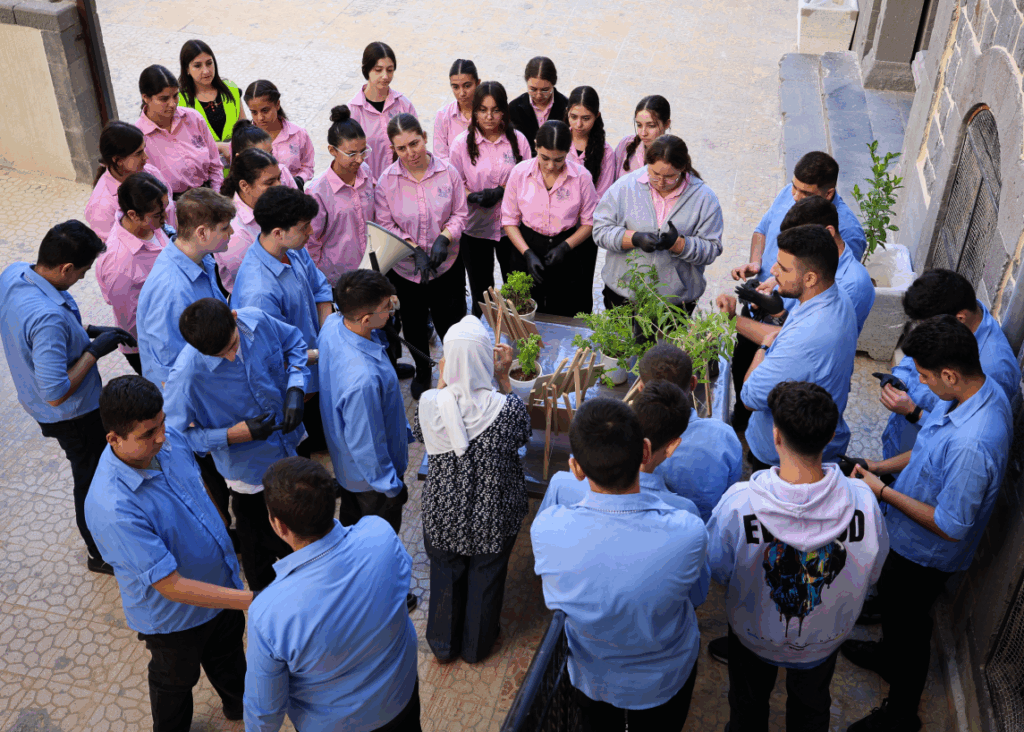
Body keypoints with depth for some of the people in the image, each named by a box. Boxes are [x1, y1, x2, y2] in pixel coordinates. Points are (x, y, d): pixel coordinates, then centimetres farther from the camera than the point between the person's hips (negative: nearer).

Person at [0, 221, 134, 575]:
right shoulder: (49, 317, -40)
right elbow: (56, 393, -35)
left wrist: (88, 330, 0)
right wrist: (94, 350, -26)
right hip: (73, 414, -8)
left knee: (91, 468, 30)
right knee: (92, 480, 15)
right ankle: (102, 554, 37)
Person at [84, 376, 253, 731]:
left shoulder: (170, 440, -20)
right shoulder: (113, 508, -41)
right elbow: (172, 586, -36)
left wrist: (221, 532, 15)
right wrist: (251, 600, -39)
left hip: (221, 581, 6)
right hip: (175, 616, -6)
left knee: (228, 653, 33)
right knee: (176, 681, 26)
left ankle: (239, 702, 63)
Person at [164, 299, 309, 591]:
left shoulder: (256, 320, -23)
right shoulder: (186, 375, -34)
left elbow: (295, 342, -2)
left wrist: (295, 391, -17)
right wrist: (234, 435, -32)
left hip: (293, 445, 5)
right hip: (251, 470, -5)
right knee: (261, 547, 19)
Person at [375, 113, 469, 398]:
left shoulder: (448, 171, -10)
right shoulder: (387, 180, -11)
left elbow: (460, 213, -2)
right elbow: (385, 225, -8)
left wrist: (444, 239, -20)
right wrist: (414, 250, -20)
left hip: (447, 264, -1)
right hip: (404, 267, 1)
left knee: (451, 322, 9)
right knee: (414, 324, 19)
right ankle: (422, 372, 45)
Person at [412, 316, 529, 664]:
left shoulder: (430, 403, -24)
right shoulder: (506, 407, -28)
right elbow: (522, 435, -5)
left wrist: (441, 381, -2)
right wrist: (504, 379, -8)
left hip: (443, 509, 1)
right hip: (493, 514, -1)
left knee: (446, 573, 26)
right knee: (486, 576, 24)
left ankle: (443, 644, 48)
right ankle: (478, 645, 47)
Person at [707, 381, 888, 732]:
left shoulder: (738, 504, -38)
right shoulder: (862, 501, -32)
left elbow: (717, 571, -19)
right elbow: (871, 574, -13)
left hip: (754, 635, -1)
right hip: (826, 636, 2)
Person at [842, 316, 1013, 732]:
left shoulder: (972, 444, -42)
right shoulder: (977, 389, -12)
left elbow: (950, 527, -31)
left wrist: (883, 492, -24)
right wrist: (882, 466, -2)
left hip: (925, 553, -8)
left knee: (907, 623, 16)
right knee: (892, 603, 32)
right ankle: (888, 657, 62)